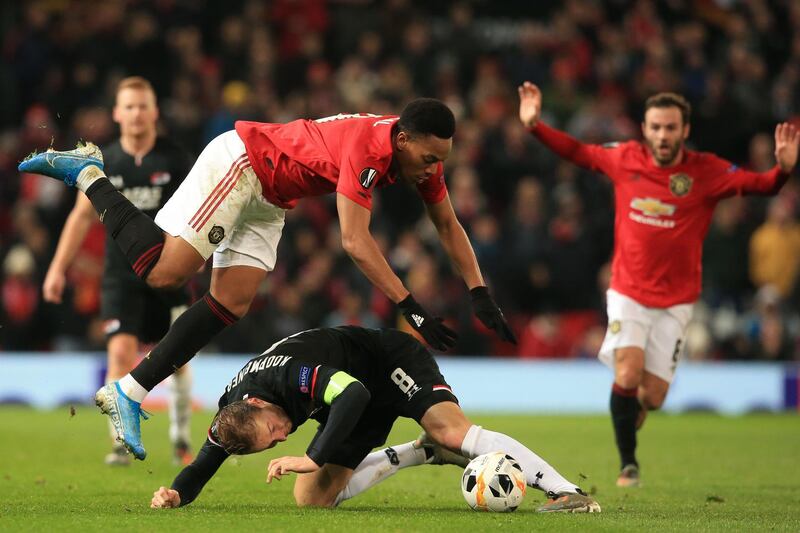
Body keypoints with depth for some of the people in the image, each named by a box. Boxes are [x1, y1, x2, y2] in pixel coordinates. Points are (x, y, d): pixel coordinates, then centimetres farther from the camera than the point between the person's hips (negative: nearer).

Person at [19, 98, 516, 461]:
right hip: (240, 164, -9)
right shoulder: (365, 149, -33)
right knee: (163, 271, -16)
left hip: (269, 200, 9)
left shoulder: (421, 152, -8)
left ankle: (127, 393, 2)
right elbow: (356, 241, -37)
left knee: (231, 305, -3)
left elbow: (449, 225, 5)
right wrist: (410, 306, -38)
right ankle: (89, 175, 3)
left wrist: (480, 294, -4)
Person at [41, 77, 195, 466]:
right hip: (121, 275, 0)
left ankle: (181, 438, 23)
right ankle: (121, 442, -8)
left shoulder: (175, 159, -1)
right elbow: (81, 216, 10)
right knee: (121, 352, -15)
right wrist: (58, 267, 6)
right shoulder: (104, 163, 2)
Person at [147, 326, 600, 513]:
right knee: (313, 498, -2)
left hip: (390, 359, -8)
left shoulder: (287, 376, -38)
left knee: (452, 428, -33)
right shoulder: (229, 417, -15)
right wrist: (175, 495, -25)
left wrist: (314, 458, -52)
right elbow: (201, 469, -2)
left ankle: (565, 492, -38)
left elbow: (355, 394, -49)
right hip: (356, 396, 8)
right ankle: (422, 453, 11)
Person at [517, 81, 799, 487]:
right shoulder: (624, 159, -4)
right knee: (628, 373, -20)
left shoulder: (706, 172, -10)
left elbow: (760, 185, -17)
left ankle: (635, 405, 37)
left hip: (675, 300, 0)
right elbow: (577, 151, 11)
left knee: (652, 396, -1)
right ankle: (628, 464, -4)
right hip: (629, 291, 0)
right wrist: (534, 126, 2)